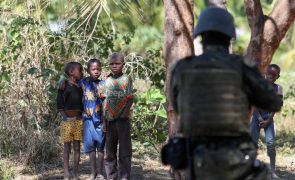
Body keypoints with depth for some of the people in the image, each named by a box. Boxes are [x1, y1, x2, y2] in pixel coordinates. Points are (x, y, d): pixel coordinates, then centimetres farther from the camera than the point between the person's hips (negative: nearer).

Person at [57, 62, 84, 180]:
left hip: (78, 120, 4)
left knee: (77, 147, 6)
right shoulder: (64, 85, -5)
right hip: (67, 120, -4)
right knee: (67, 148, 0)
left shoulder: (80, 86, 9)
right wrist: (65, 117, -14)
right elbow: (59, 105, -6)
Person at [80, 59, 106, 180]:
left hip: (100, 119, 0)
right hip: (88, 119, 0)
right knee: (91, 146, 4)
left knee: (101, 146, 3)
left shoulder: (103, 84, 2)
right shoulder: (83, 83, 2)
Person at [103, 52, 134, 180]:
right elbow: (103, 99, 9)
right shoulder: (107, 81, 9)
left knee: (125, 151, -3)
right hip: (109, 120, 3)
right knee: (109, 151, 5)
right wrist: (105, 117, -1)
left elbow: (129, 98, -3)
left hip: (123, 119, -3)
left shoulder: (126, 79, 2)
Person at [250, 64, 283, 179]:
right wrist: (259, 118, -15)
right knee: (252, 142, -2)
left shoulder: (278, 89, -2)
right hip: (257, 116, 0)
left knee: (271, 143, -10)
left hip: (269, 117, 0)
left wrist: (268, 121, -13)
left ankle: (273, 170, -7)